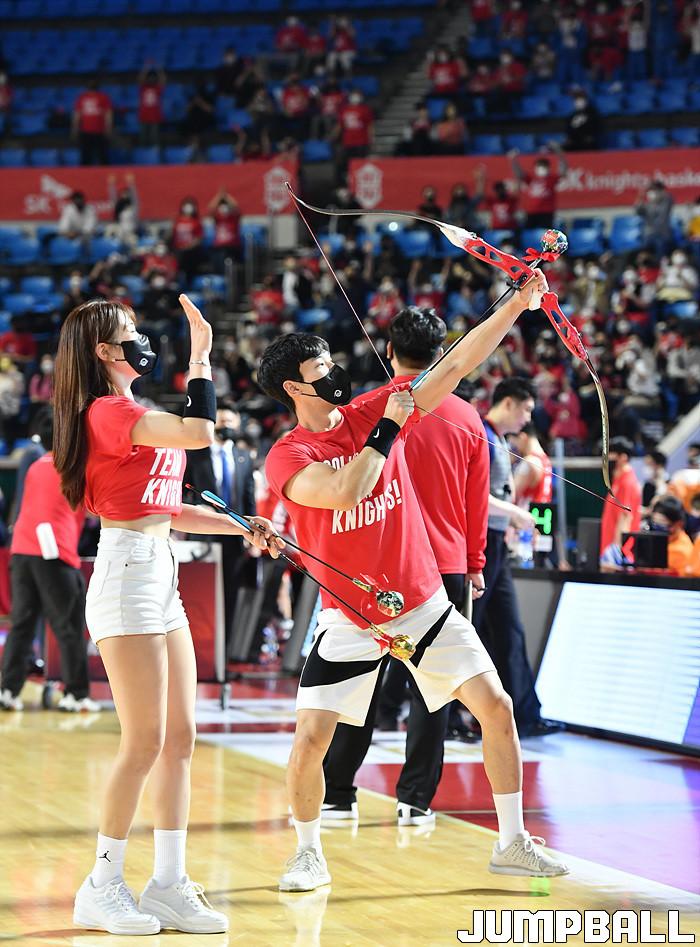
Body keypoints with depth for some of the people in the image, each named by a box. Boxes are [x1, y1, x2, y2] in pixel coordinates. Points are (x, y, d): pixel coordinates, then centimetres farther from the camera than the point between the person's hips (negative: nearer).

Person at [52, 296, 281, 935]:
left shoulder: (134, 417, 19)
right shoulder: (109, 413, -10)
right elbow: (201, 432, -22)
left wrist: (242, 528, 17)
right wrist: (201, 354, -13)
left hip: (162, 579, 10)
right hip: (127, 574, -10)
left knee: (180, 738, 7)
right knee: (144, 743, -9)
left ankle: (169, 884, 10)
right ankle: (102, 888, 0)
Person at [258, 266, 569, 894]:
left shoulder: (374, 412, 0)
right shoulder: (287, 458, -13)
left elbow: (455, 366, 0)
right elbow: (346, 490, -31)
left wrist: (517, 306, -6)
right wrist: (387, 427, -20)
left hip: (425, 606, 4)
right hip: (350, 622, -4)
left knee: (497, 708, -2)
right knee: (311, 741, -11)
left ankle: (512, 843, 10)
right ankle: (309, 853, 13)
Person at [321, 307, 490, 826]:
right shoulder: (467, 418, 3)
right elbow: (477, 502, 8)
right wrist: (474, 565, 18)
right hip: (447, 567, 2)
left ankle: (337, 794, 9)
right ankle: (417, 798, 5)